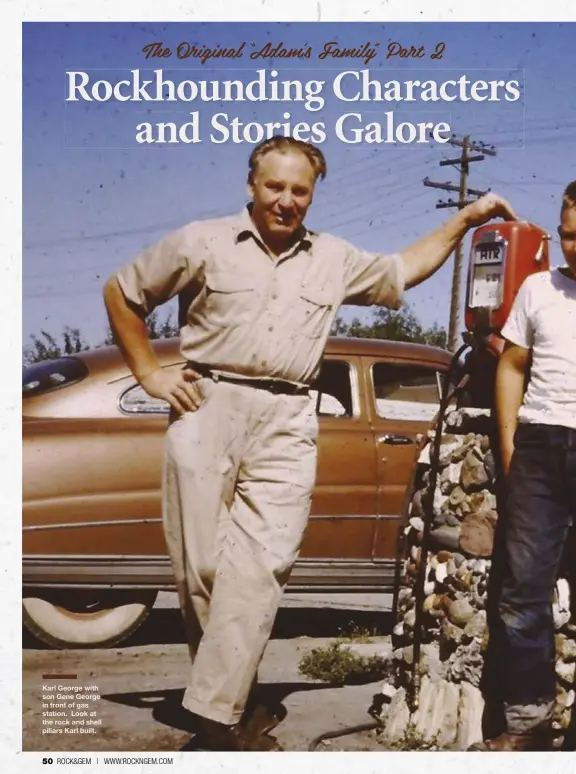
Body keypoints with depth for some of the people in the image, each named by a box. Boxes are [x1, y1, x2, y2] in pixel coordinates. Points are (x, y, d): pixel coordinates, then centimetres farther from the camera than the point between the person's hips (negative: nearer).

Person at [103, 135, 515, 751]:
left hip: (286, 425, 2)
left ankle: (215, 714, -10)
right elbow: (121, 293, 12)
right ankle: (226, 694, 13)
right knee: (201, 566, -1)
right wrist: (149, 374, 6)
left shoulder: (335, 260, 16)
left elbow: (403, 270, 30)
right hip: (207, 407, -1)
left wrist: (464, 219, 22)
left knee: (260, 565, -11)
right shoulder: (202, 243, 5)